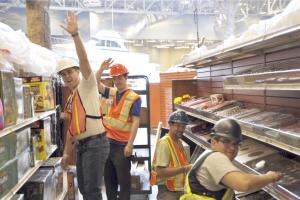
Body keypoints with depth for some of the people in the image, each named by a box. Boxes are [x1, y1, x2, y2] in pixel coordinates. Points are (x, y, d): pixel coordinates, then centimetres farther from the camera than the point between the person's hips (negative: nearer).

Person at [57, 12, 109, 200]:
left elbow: (84, 60, -21)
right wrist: (67, 152, 20)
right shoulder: (70, 99, 18)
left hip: (95, 144, -9)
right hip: (81, 146, 9)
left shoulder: (87, 86, -4)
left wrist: (75, 34, -30)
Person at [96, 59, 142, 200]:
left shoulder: (134, 98, -8)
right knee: (108, 178, 16)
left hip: (122, 144, -6)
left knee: (123, 179, 3)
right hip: (107, 141, 6)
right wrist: (102, 68, -8)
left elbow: (135, 122, -12)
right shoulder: (111, 93, 9)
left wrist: (130, 144, -17)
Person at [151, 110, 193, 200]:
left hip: (180, 189, 9)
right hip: (167, 191, -9)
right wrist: (184, 168, -25)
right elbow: (160, 172, -25)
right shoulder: (164, 143, -18)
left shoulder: (179, 142, 9)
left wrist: (189, 168, -2)